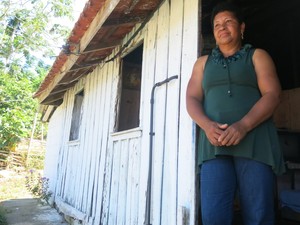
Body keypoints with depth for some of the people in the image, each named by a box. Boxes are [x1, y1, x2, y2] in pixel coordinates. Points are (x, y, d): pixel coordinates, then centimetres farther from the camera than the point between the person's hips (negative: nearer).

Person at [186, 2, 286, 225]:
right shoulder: (203, 63, 23)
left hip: (254, 141, -1)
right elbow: (192, 99, 10)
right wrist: (207, 125, -12)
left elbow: (272, 95, 1)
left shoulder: (257, 56, 16)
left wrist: (243, 126, -17)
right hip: (215, 144, 1)